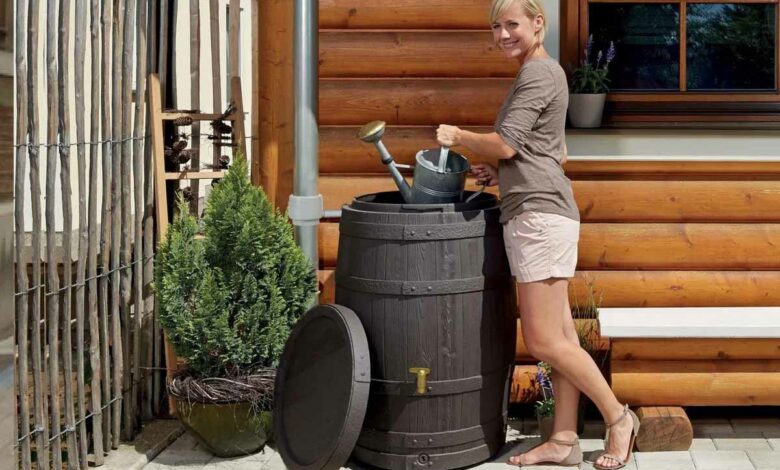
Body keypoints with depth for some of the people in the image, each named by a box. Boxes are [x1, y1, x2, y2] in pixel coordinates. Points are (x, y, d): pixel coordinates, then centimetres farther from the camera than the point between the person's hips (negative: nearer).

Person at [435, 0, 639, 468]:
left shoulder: (538, 72, -9)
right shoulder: (546, 73, 21)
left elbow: (505, 144, -15)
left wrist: (458, 136, 0)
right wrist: (504, 171, 15)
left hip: (537, 213, -10)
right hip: (546, 215, 10)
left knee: (545, 341, -7)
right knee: (560, 337, 8)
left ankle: (618, 417, 3)